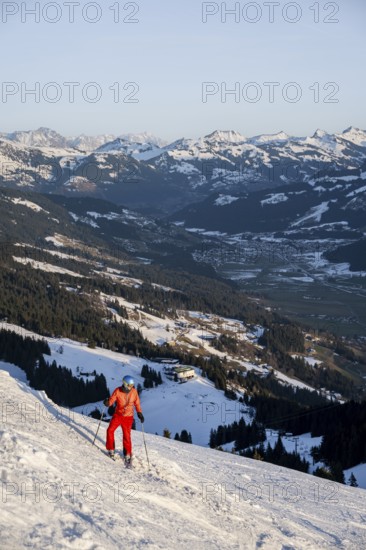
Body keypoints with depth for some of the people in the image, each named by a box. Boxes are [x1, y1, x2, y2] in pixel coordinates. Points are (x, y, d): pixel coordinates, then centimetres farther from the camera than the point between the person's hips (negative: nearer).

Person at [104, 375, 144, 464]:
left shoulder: (134, 391, -7)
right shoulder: (118, 391, -11)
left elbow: (137, 403, 6)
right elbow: (111, 400, -10)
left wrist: (140, 413, 0)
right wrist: (107, 402, -33)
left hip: (128, 417, 0)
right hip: (117, 415, 0)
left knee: (127, 436, 1)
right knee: (110, 430, -14)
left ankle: (127, 455, 17)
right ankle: (111, 450, 4)